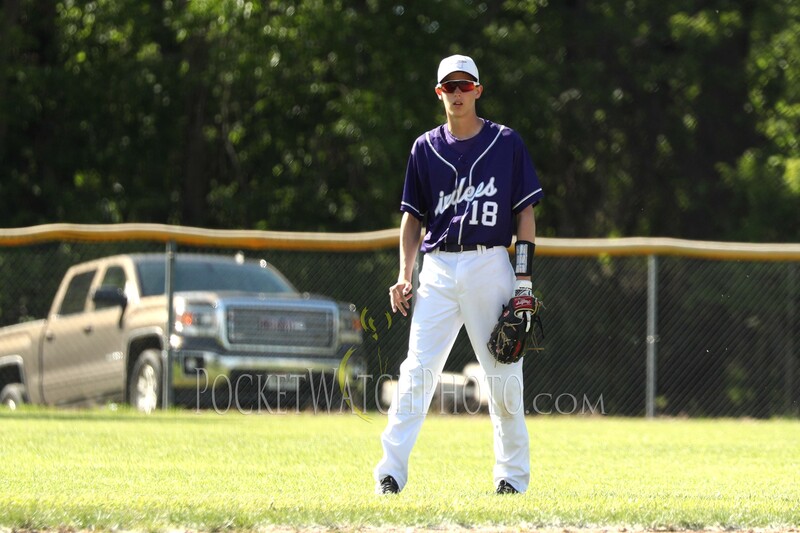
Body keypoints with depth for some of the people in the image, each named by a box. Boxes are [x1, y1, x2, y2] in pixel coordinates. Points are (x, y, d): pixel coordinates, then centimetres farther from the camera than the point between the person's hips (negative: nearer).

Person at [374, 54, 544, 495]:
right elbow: (412, 216, 14)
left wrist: (524, 278, -4)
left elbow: (525, 211, 4)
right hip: (437, 269, 2)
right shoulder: (425, 148, 11)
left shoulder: (507, 143, 5)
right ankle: (391, 472, -10)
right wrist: (405, 276, 3)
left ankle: (513, 475, 12)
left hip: (490, 264, -2)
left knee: (503, 376, 1)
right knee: (417, 371, -7)